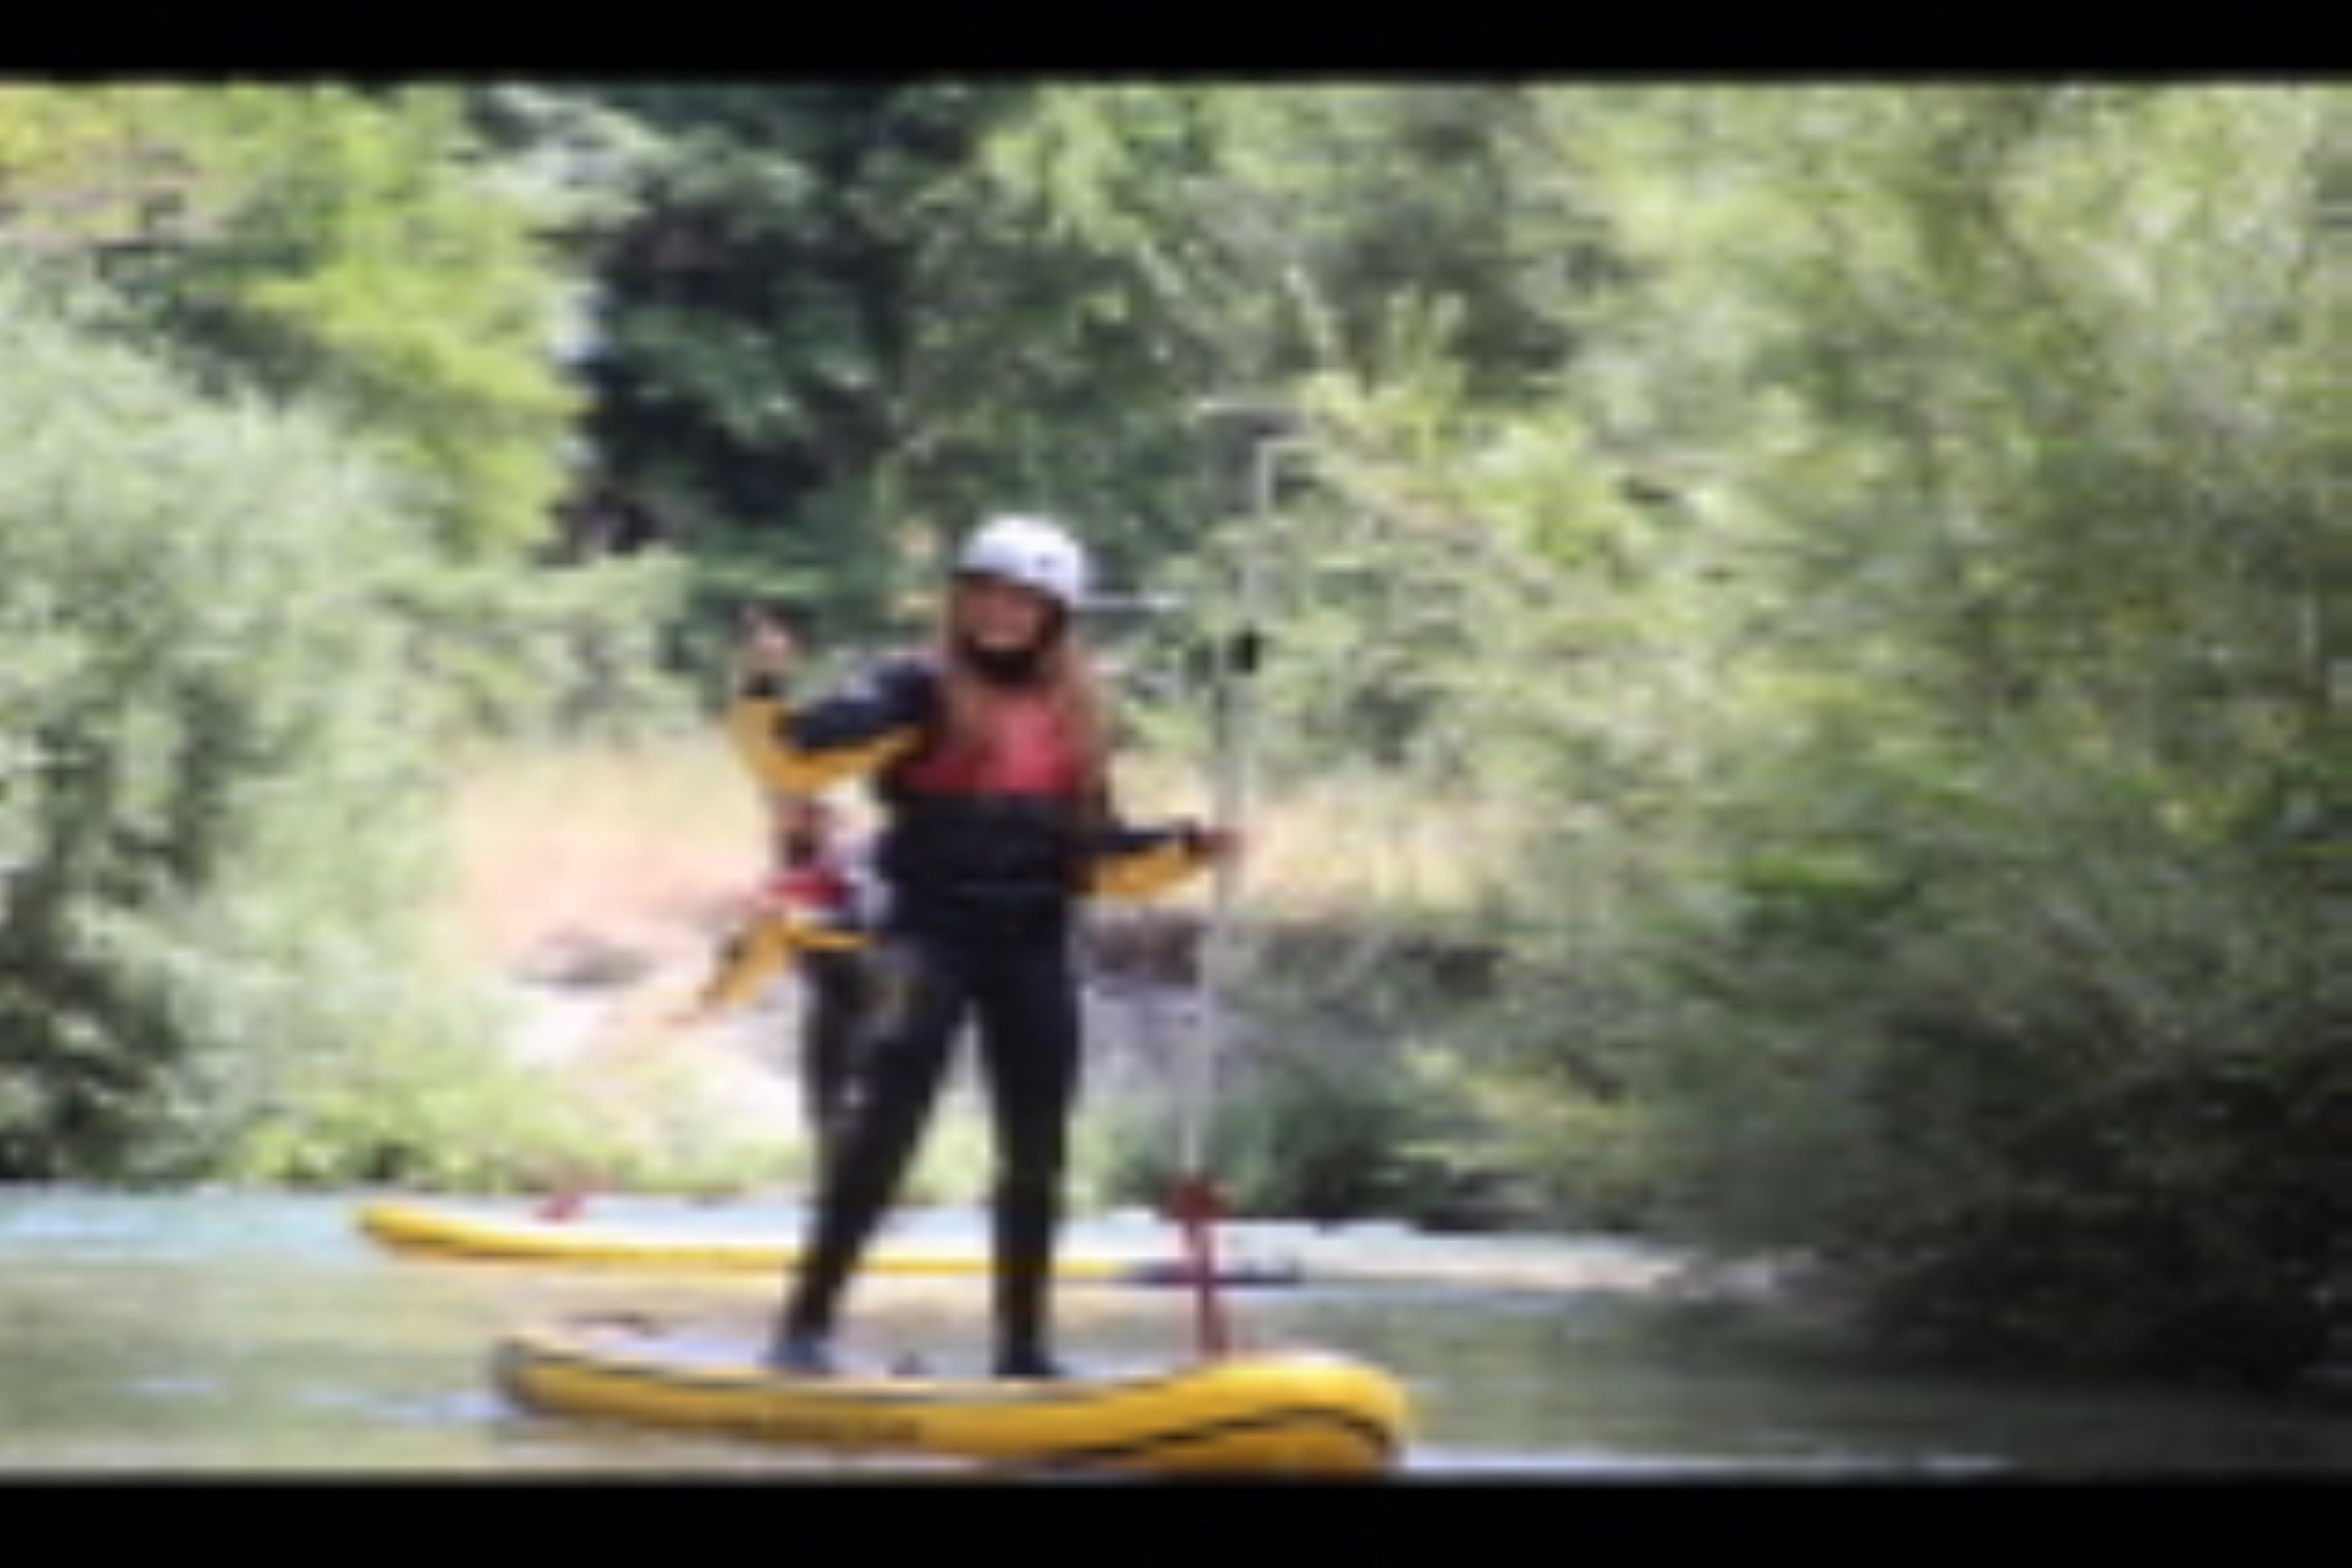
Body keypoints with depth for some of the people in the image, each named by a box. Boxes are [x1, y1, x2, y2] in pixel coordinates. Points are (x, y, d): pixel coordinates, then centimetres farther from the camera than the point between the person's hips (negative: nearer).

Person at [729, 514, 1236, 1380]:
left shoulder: (1073, 721, 16)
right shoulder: (917, 694, 0)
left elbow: (1098, 860, 21)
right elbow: (798, 757, -11)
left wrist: (1187, 848, 10)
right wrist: (764, 695, -26)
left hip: (1034, 949, 6)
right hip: (930, 933, -6)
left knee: (1037, 1151, 9)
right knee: (887, 1118, -18)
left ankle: (1024, 1343, 21)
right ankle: (807, 1322, -17)